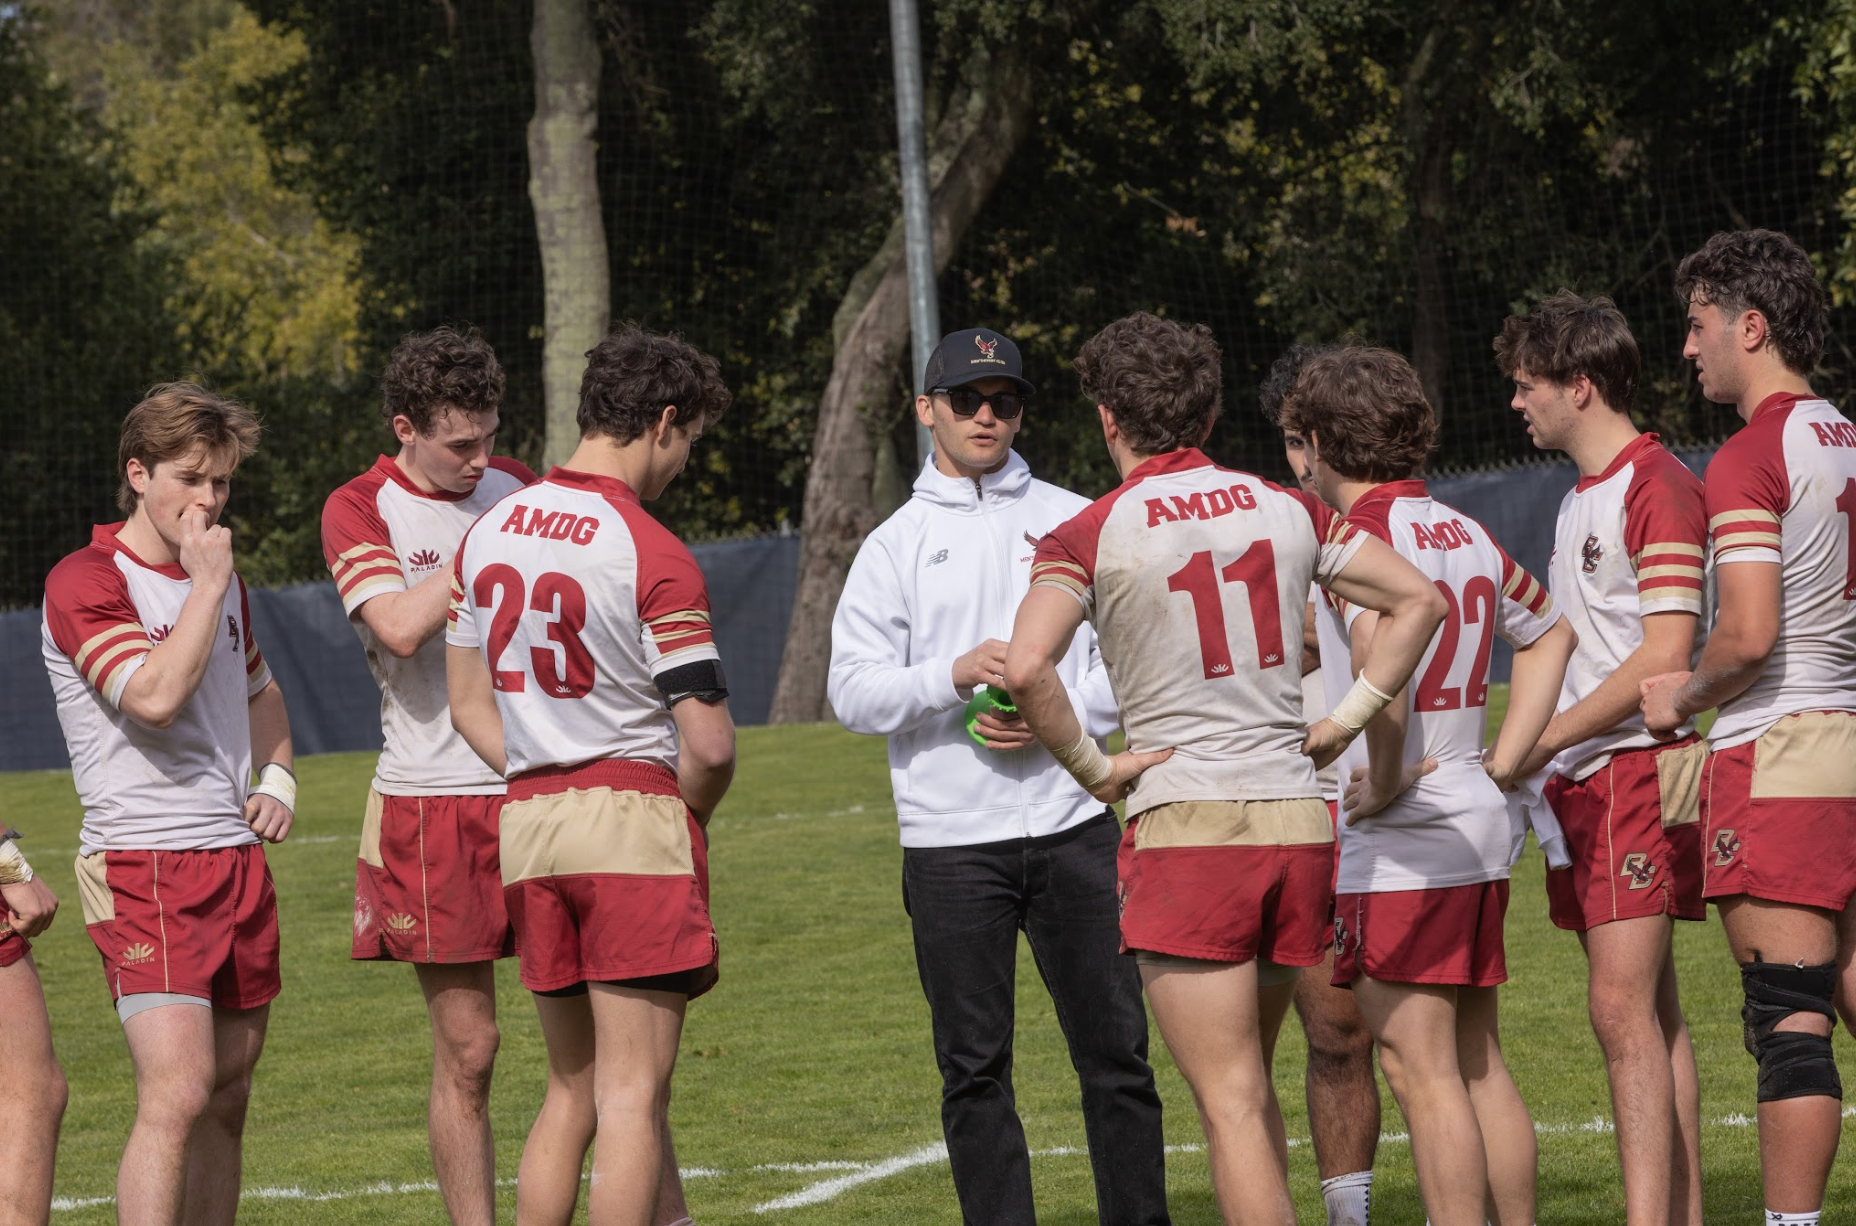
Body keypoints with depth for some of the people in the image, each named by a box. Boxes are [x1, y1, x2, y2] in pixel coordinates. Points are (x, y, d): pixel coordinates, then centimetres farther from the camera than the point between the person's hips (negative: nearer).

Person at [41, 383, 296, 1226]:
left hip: (239, 861, 8)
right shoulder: (85, 583, -8)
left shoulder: (221, 582, 17)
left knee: (226, 1101, 7)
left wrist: (277, 778, 17)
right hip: (144, 867, -8)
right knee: (177, 1093, -20)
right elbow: (154, 697, -22)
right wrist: (207, 585, -15)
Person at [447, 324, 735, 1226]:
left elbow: (469, 706, 16)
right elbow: (710, 744, -15)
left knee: (571, 1092, 15)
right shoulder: (653, 556, -13)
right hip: (634, 814, -7)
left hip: (526, 818, 7)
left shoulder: (487, 533, 10)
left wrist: (541, 786, 13)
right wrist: (688, 811, 5)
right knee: (632, 1099, -5)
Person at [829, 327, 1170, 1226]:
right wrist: (953, 675, -15)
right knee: (973, 1066, 1)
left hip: (1071, 822, 0)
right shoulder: (895, 545, 7)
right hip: (951, 840, 0)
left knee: (1114, 1047, 1)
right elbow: (853, 689, 0)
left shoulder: (1076, 522, 9)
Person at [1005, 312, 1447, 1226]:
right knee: (1248, 1087, 20)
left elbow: (1026, 668, -21)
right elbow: (1419, 602, 12)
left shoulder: (1090, 535, -6)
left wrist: (1093, 770, -8)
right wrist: (1343, 722, 12)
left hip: (1184, 828, -5)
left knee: (1230, 1104, -4)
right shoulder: (1286, 510, 9)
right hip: (1296, 817, 5)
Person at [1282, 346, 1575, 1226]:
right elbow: (1550, 632, 26)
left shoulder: (1360, 537, -13)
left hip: (1399, 835, -8)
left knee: (1421, 1072, -5)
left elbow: (1386, 648, -32)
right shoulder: (1466, 535, 12)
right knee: (1480, 1064, 13)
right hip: (1479, 827, 8)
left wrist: (1383, 783, -20)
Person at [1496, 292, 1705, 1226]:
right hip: (1583, 777, 9)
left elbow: (1664, 656, -17)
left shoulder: (1657, 486, -10)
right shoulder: (1579, 498, 19)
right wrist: (1541, 760, 13)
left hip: (1638, 766, -9)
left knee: (1623, 1007, -16)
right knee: (1651, 1014, 8)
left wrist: (1540, 739, -16)